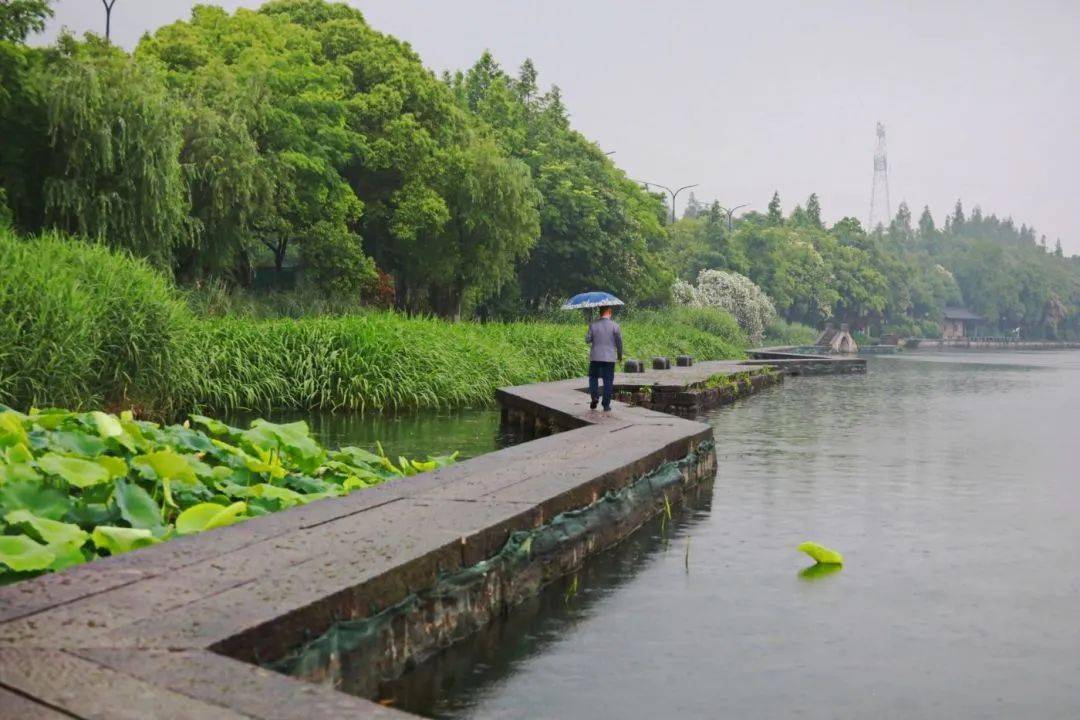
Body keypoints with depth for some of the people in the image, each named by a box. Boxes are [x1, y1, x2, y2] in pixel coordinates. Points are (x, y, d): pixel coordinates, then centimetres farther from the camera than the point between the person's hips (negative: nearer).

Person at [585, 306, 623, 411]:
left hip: (595, 357, 1)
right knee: (608, 381, 6)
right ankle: (606, 405, 7)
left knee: (593, 377, 19)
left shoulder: (593, 324, -4)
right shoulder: (614, 325, -7)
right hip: (609, 358, -1)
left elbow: (588, 340, -1)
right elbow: (619, 342, -3)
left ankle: (594, 396, -2)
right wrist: (620, 355, 11)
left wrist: (587, 335, 20)